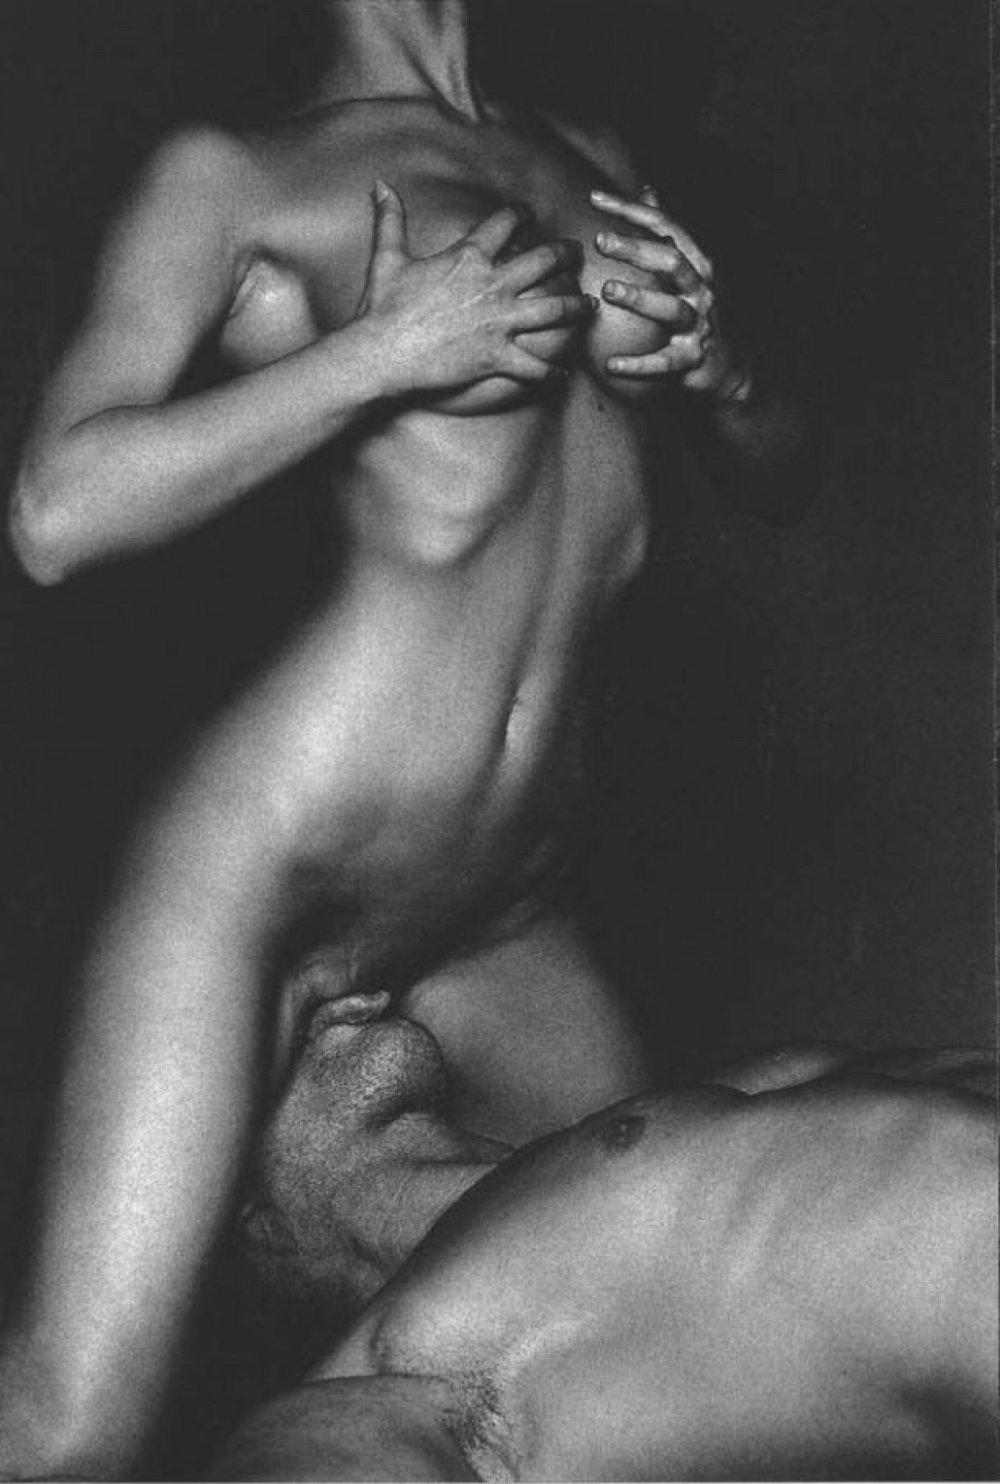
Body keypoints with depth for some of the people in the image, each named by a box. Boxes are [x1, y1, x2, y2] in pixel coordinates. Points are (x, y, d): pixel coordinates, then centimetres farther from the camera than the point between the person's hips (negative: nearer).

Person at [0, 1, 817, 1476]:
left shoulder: (588, 168, 15)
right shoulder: (237, 177, -3)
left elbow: (786, 476, 19)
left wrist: (707, 356, -3)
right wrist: (391, 348, -17)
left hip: (502, 913, 7)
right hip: (265, 857, -6)